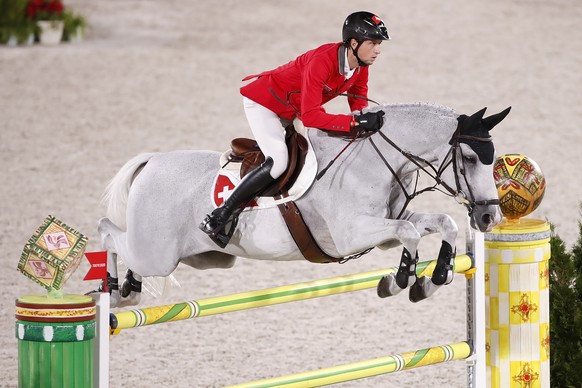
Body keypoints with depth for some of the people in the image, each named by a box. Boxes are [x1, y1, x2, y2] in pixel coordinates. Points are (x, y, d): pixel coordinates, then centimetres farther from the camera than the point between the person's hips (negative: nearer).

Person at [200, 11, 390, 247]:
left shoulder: (361, 65, -12)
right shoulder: (322, 61, -37)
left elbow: (358, 103, 2)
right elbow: (310, 116, -42)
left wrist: (365, 122, -20)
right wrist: (355, 122, -46)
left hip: (292, 110, 9)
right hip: (263, 101, -9)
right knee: (278, 162, -24)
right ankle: (218, 218, -19)